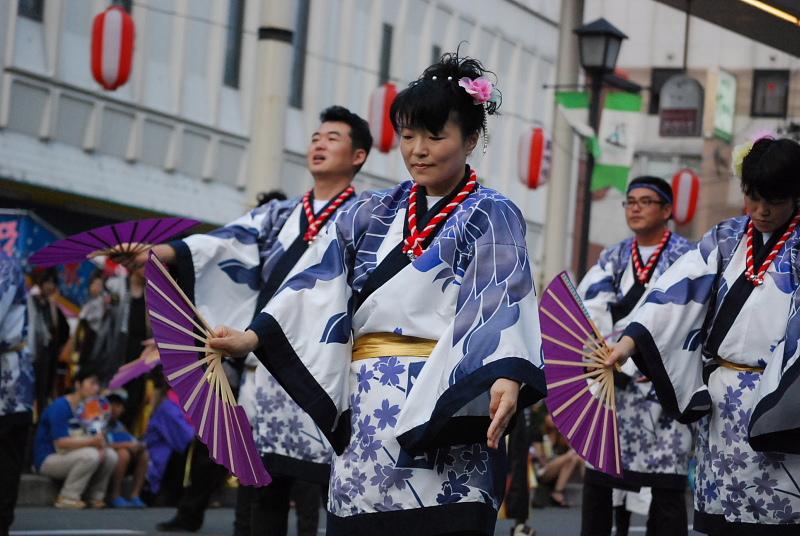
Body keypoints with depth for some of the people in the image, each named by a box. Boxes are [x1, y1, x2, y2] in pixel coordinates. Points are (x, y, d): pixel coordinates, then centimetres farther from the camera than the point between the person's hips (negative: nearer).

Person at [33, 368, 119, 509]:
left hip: (70, 456, 8)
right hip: (48, 459, -8)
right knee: (90, 455, -30)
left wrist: (101, 445, -17)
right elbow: (61, 442, -27)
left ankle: (95, 497, -2)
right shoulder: (60, 407, -19)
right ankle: (67, 497, -21)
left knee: (111, 455, -10)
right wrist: (92, 441, -33)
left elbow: (97, 437, 7)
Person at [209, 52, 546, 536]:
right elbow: (321, 286, 7)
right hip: (367, 407, 5)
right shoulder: (372, 214, 17)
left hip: (443, 406, -4)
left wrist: (506, 378, -31)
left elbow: (501, 298, -13)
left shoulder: (490, 216, 3)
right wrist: (254, 337, -9)